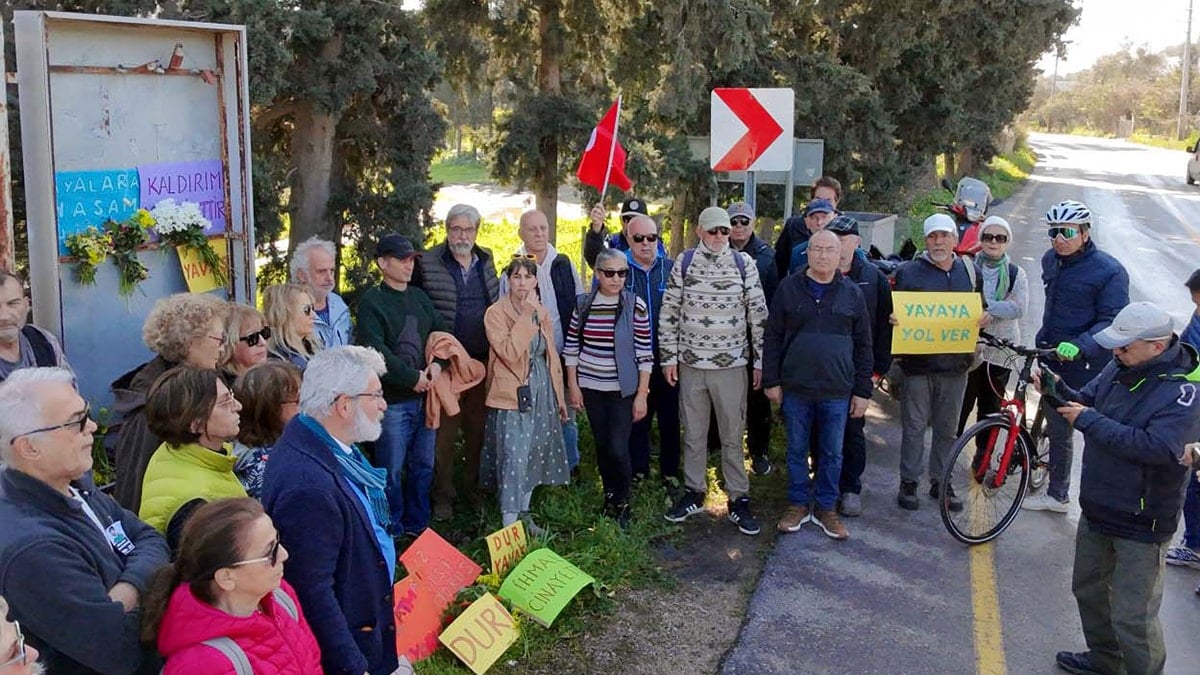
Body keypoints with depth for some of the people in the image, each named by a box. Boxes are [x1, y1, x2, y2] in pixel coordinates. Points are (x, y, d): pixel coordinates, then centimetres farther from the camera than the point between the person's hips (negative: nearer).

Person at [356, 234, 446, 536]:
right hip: (392, 399, -6)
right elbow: (376, 350, -17)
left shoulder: (419, 297, 13)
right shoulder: (371, 301, -7)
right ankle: (392, 531, 15)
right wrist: (412, 377, -14)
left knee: (423, 465, 14)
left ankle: (418, 524, 29)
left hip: (424, 395, 6)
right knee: (392, 470, 0)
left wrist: (438, 363, -7)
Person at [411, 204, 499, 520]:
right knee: (444, 434, 4)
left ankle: (476, 489, 28)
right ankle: (443, 497, 15)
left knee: (479, 430, 13)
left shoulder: (486, 261, 10)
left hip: (483, 363, 4)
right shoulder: (427, 265, -6)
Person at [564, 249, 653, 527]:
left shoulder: (635, 305, -8)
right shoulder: (583, 304, 0)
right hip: (591, 387, 3)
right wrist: (572, 386, 2)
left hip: (623, 389, -3)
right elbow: (571, 347, 5)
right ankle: (609, 495, 31)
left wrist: (642, 394, -9)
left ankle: (622, 503, 15)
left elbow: (644, 353, -7)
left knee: (618, 449, -6)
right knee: (602, 444, 11)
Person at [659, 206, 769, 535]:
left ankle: (738, 499, 15)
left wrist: (760, 360, 1)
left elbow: (758, 314, 2)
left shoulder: (744, 264, -1)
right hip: (691, 363, 1)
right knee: (693, 433, 12)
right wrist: (669, 357, 0)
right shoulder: (684, 262, 0)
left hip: (731, 363, -1)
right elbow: (669, 312, 3)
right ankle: (693, 493, 25)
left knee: (732, 435, 5)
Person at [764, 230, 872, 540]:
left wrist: (863, 390, 3)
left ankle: (826, 509, 23)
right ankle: (798, 505, 25)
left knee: (832, 453, 9)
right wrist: (772, 381, -1)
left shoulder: (852, 293, 3)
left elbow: (863, 345, 6)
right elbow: (773, 337, 2)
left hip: (837, 392, 0)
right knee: (797, 450, 10)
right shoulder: (789, 288, 0)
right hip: (796, 388, 0)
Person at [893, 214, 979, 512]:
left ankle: (941, 482, 24)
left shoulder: (969, 272, 10)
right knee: (914, 426, 3)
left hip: (955, 364, 3)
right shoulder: (909, 272, -1)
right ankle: (909, 482, 14)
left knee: (947, 428, 12)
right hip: (918, 363, -3)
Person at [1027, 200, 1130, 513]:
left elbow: (1112, 322, -20)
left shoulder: (1109, 271, -16)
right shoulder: (1051, 261, 6)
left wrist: (1079, 346, -33)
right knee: (1058, 431, 17)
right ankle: (1056, 494, 32)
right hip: (1054, 360, 7)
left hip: (1088, 367, -7)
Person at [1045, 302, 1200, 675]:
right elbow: (1087, 402, 9)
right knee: (1088, 589, 25)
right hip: (1097, 508, 8)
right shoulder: (1120, 367, -1)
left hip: (1142, 523, -8)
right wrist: (1059, 389, -13)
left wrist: (1089, 420, -29)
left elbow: (1157, 447, -34)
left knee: (1132, 616, -2)